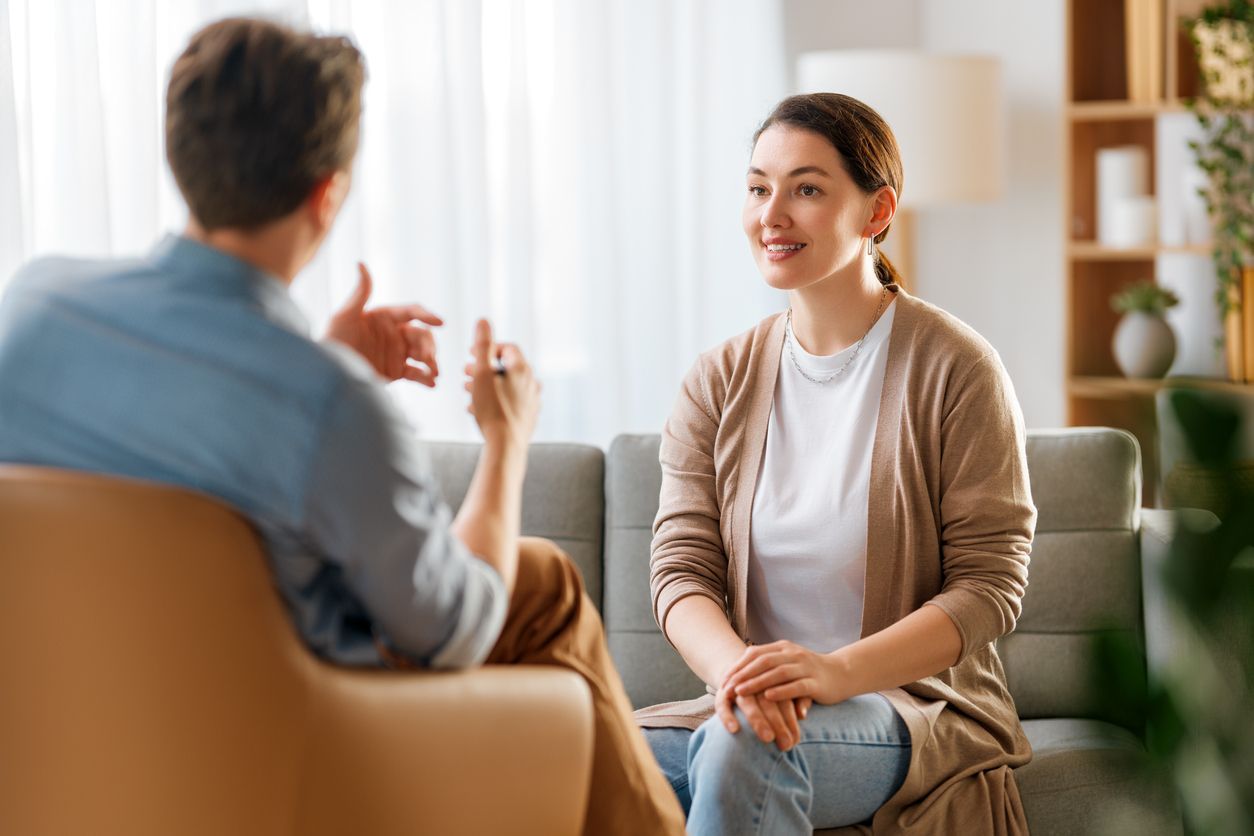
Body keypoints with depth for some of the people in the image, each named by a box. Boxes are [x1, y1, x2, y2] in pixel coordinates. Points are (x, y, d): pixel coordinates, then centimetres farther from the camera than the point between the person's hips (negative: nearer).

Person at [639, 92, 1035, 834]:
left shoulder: (954, 368, -4)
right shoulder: (721, 382, 8)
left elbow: (990, 584, -8)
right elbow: (682, 565, 1)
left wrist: (835, 672, -23)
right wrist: (736, 669, -22)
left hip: (915, 702, -3)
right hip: (767, 705, 4)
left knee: (741, 749, -34)